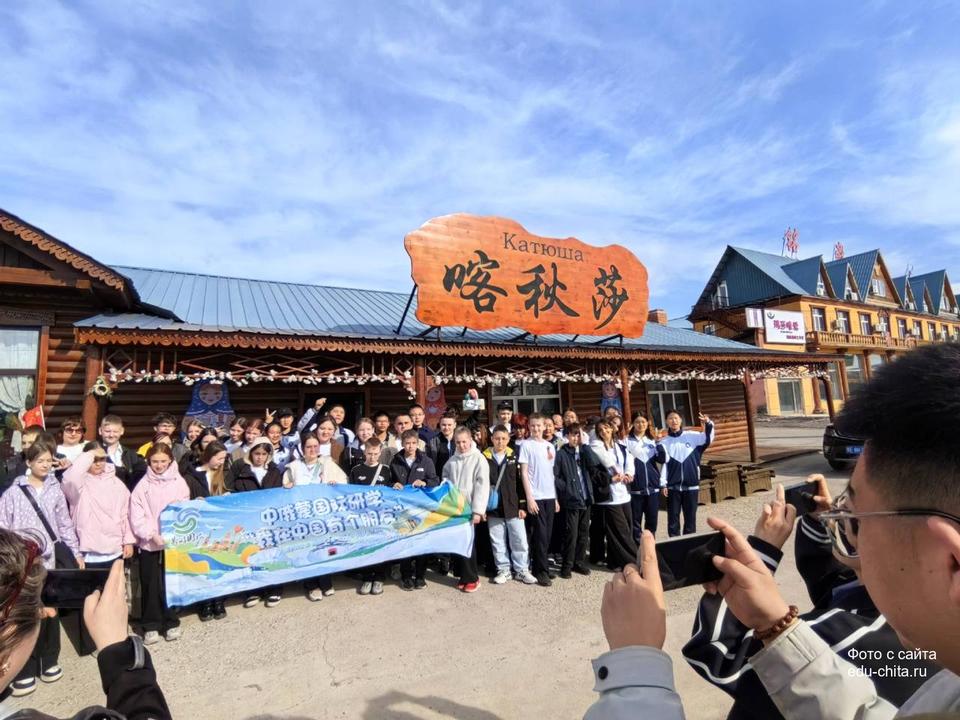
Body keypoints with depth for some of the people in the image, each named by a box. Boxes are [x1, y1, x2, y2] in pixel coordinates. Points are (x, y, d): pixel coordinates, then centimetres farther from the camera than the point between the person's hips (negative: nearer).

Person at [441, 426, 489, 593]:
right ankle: (462, 574, 22)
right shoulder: (452, 460, 8)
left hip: (469, 508, -5)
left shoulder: (479, 459, -6)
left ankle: (471, 578, 14)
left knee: (468, 542, -1)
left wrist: (478, 510, -16)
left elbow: (482, 486, -11)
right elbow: (445, 479, 19)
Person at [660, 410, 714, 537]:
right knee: (673, 518, 4)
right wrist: (663, 484, -3)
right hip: (672, 486, 0)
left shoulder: (692, 436, 3)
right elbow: (663, 463, 2)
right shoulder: (664, 442, 4)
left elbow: (708, 439, -10)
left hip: (691, 485, 0)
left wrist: (708, 424, -27)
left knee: (690, 517, 8)